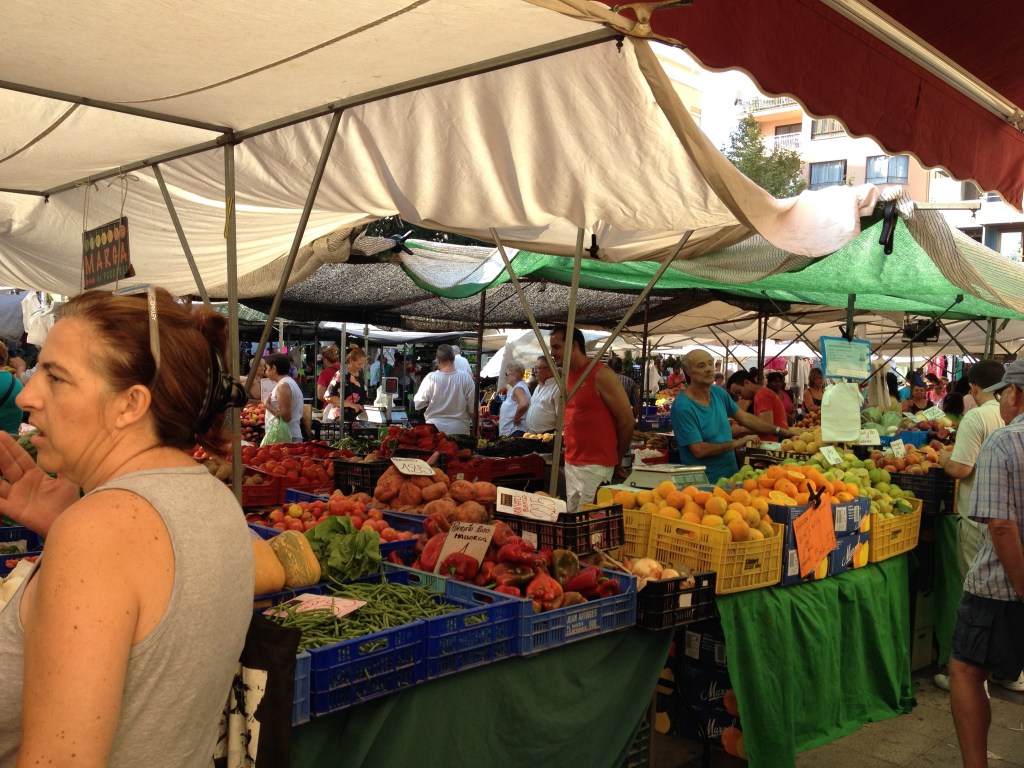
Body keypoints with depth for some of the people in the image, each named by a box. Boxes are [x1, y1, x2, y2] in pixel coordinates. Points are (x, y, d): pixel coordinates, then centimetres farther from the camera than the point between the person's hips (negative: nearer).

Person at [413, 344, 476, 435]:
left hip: (435, 430, 0)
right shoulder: (466, 378, -9)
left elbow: (418, 405, -3)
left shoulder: (430, 378, -10)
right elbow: (473, 408, -5)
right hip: (459, 431, 0)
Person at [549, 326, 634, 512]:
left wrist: (617, 462, 1)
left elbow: (626, 421, -9)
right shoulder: (567, 376, 12)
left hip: (595, 467, -7)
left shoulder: (601, 375, -12)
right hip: (571, 463, 8)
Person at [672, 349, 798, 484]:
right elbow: (698, 450, -23)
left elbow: (745, 418, 13)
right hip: (705, 481, -7)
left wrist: (781, 431, 10)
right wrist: (736, 443, -17)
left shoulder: (719, 393, 3)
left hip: (731, 473, 7)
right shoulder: (683, 407, -20)